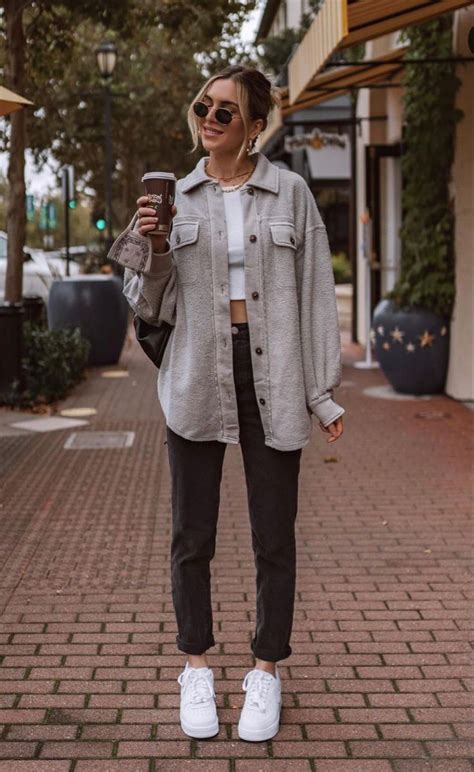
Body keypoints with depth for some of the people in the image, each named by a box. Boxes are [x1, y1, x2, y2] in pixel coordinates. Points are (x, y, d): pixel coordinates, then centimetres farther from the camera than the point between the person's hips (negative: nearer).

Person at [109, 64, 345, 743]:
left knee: (274, 536, 5)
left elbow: (315, 292, 3)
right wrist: (148, 247, -12)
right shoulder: (175, 197, 7)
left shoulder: (290, 192, 2)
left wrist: (323, 390, 0)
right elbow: (153, 306, 7)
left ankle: (266, 670, 21)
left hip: (273, 379, -1)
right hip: (197, 376, 1)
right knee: (193, 534, 8)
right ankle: (196, 666, 24)